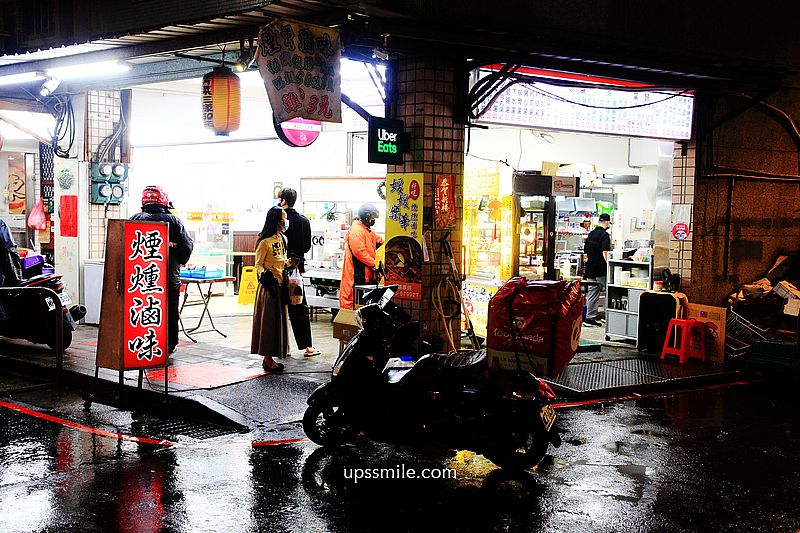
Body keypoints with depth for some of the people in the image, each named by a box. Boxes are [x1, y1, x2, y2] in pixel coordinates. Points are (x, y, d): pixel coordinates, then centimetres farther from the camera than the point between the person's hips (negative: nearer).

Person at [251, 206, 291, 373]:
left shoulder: (283, 239, 11)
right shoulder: (265, 241, -13)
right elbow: (258, 265, -10)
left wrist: (288, 263, 6)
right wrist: (264, 275, -28)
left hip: (281, 285, 8)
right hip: (269, 286, -8)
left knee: (279, 320, 10)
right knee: (268, 321, -3)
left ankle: (270, 357, 18)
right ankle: (267, 359, 4)